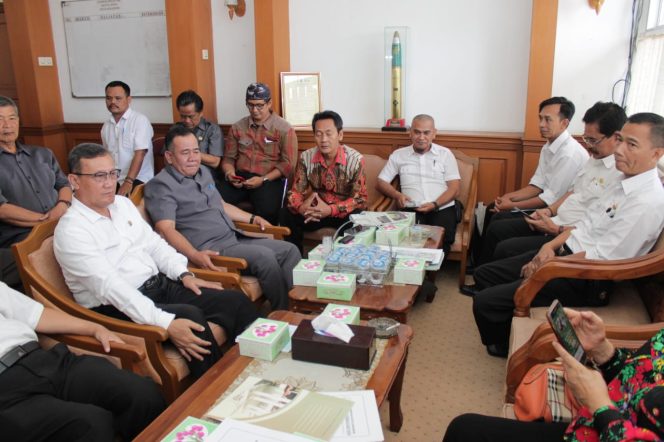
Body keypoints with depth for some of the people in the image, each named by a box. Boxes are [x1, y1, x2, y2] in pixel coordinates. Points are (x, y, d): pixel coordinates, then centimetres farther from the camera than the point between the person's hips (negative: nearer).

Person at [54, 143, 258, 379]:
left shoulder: (122, 203, 10)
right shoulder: (71, 230, -14)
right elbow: (110, 288, -24)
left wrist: (184, 274, -1)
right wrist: (167, 322, -33)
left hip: (161, 284, 8)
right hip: (117, 308, -7)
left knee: (236, 301, -8)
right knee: (191, 316, -32)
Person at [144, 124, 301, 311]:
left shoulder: (203, 172, 17)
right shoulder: (160, 185, -9)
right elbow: (166, 229, -21)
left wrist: (252, 218, 25)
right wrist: (194, 255, -35)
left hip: (236, 238, 9)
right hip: (210, 250, -9)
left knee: (290, 251, -1)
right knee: (265, 257, -26)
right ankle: (283, 313, -10)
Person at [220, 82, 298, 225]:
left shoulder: (284, 129, 1)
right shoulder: (237, 127, 14)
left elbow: (288, 163, -5)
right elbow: (229, 158, 17)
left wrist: (263, 180, -15)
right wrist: (230, 173, -7)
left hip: (269, 179, -3)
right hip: (240, 177, 4)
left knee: (267, 211, -34)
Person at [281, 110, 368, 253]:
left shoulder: (355, 159, -17)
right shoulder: (306, 157, -7)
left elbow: (360, 199, -18)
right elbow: (295, 192, -4)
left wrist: (331, 210, -33)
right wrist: (300, 207, -29)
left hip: (343, 212, -3)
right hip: (318, 210, 3)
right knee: (287, 215, -21)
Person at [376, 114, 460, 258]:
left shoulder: (445, 154, 13)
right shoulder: (398, 155, 16)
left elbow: (454, 189, 7)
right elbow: (381, 183, 16)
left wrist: (435, 204, -12)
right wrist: (397, 195, -6)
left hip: (442, 209, 0)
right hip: (411, 210, 0)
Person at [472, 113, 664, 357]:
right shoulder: (625, 180, 7)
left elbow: (600, 258, -22)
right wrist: (550, 246, -4)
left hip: (585, 281, -9)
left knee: (484, 302, -13)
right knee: (483, 274, 9)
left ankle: (507, 347, 17)